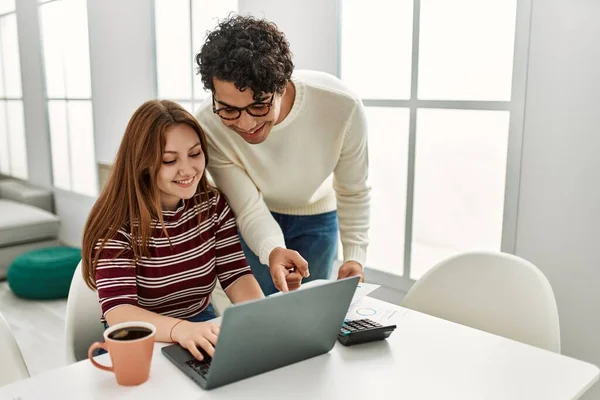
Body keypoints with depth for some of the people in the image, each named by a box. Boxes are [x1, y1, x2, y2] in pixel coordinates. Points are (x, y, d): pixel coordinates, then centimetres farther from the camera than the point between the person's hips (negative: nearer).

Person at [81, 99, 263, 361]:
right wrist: (180, 329, -44)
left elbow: (237, 276, -5)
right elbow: (117, 311, -25)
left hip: (203, 334, 5)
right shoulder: (116, 222, -16)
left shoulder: (213, 205, -1)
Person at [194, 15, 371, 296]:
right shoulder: (209, 125, -32)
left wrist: (354, 257, -22)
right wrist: (272, 251, -46)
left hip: (316, 216, 1)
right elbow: (250, 209, -26)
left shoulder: (342, 107, -33)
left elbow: (354, 192, -15)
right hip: (254, 219, 0)